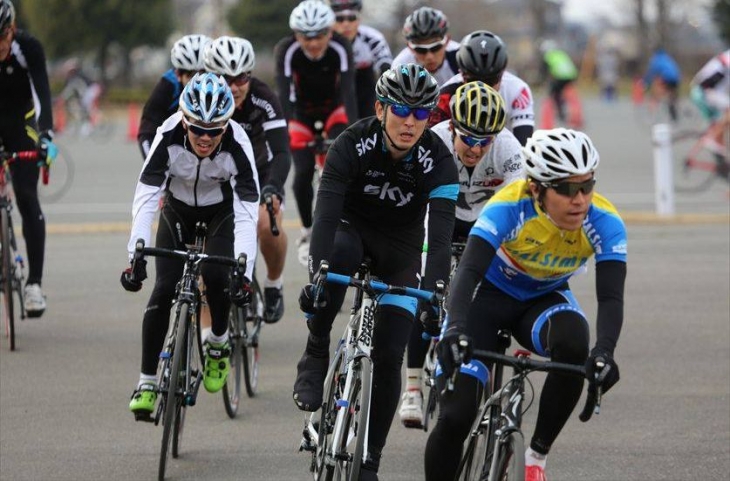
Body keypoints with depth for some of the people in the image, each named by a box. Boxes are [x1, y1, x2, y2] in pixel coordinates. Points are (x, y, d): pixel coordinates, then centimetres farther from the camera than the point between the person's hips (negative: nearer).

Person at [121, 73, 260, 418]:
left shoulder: (237, 145, -34)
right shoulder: (169, 137, -33)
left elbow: (247, 214, -37)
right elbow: (145, 199, -36)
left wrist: (243, 271, -48)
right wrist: (136, 257, -47)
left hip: (221, 212, -1)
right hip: (178, 211, 1)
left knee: (215, 276, -25)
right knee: (164, 290, -14)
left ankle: (218, 344, 6)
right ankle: (147, 383, -4)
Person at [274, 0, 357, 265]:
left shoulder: (341, 48, -28)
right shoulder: (287, 50, -29)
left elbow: (348, 91, -35)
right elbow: (284, 94, -35)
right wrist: (282, 133, -46)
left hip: (333, 107, 0)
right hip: (302, 111, 0)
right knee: (303, 172, -12)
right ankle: (307, 231, 10)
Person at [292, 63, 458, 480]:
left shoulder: (438, 160, -24)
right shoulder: (353, 145, -26)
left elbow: (441, 234, -34)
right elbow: (326, 212, -37)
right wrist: (317, 275, -53)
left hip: (400, 248, 1)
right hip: (352, 228, -1)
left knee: (389, 356, -10)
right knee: (340, 253, -40)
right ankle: (316, 355, -22)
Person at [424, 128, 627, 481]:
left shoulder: (604, 222, -26)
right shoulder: (509, 208, -32)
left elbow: (611, 297, -32)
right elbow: (468, 271, -42)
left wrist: (604, 349, -52)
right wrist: (455, 327, -60)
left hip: (544, 299, 2)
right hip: (489, 293, -2)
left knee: (572, 344, -34)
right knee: (455, 415, -14)